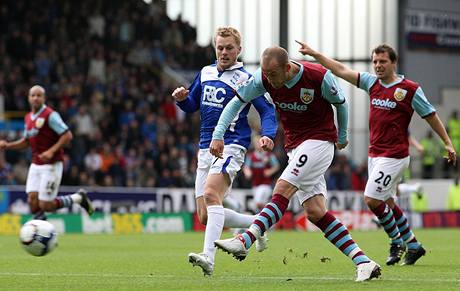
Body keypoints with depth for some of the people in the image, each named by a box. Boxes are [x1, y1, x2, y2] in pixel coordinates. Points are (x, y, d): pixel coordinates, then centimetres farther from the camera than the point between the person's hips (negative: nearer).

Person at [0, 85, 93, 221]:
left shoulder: (50, 115, -12)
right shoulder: (28, 118, 12)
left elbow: (67, 135, -15)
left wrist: (51, 151, -24)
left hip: (51, 165, -7)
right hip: (35, 165, 7)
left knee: (45, 206, -7)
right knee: (33, 202, -4)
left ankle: (79, 197, 14)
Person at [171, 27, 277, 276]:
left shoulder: (245, 79, -3)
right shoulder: (205, 73, 15)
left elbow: (267, 110, -6)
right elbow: (192, 105, 25)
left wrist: (268, 135, -25)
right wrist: (182, 99, 1)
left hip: (231, 145, -7)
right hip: (205, 148, 7)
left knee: (211, 193, -31)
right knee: (205, 216, 4)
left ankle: (208, 257, -42)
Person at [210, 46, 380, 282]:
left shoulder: (319, 77, -18)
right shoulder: (263, 77, -8)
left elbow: (341, 103, 0)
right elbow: (237, 102, 0)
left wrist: (342, 136, 15)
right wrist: (218, 135, -11)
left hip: (319, 141, -6)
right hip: (295, 146, 6)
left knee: (282, 190, -22)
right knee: (315, 212, -4)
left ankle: (245, 241, -29)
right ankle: (363, 263, -4)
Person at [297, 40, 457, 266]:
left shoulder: (409, 89, -9)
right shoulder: (372, 83, 6)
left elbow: (430, 115, -1)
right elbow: (341, 70, 6)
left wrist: (447, 143, 2)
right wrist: (313, 54, 0)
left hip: (394, 156, -7)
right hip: (374, 153, 7)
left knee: (372, 199, -12)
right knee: (386, 202, 11)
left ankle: (397, 241, 6)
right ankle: (413, 245, 24)